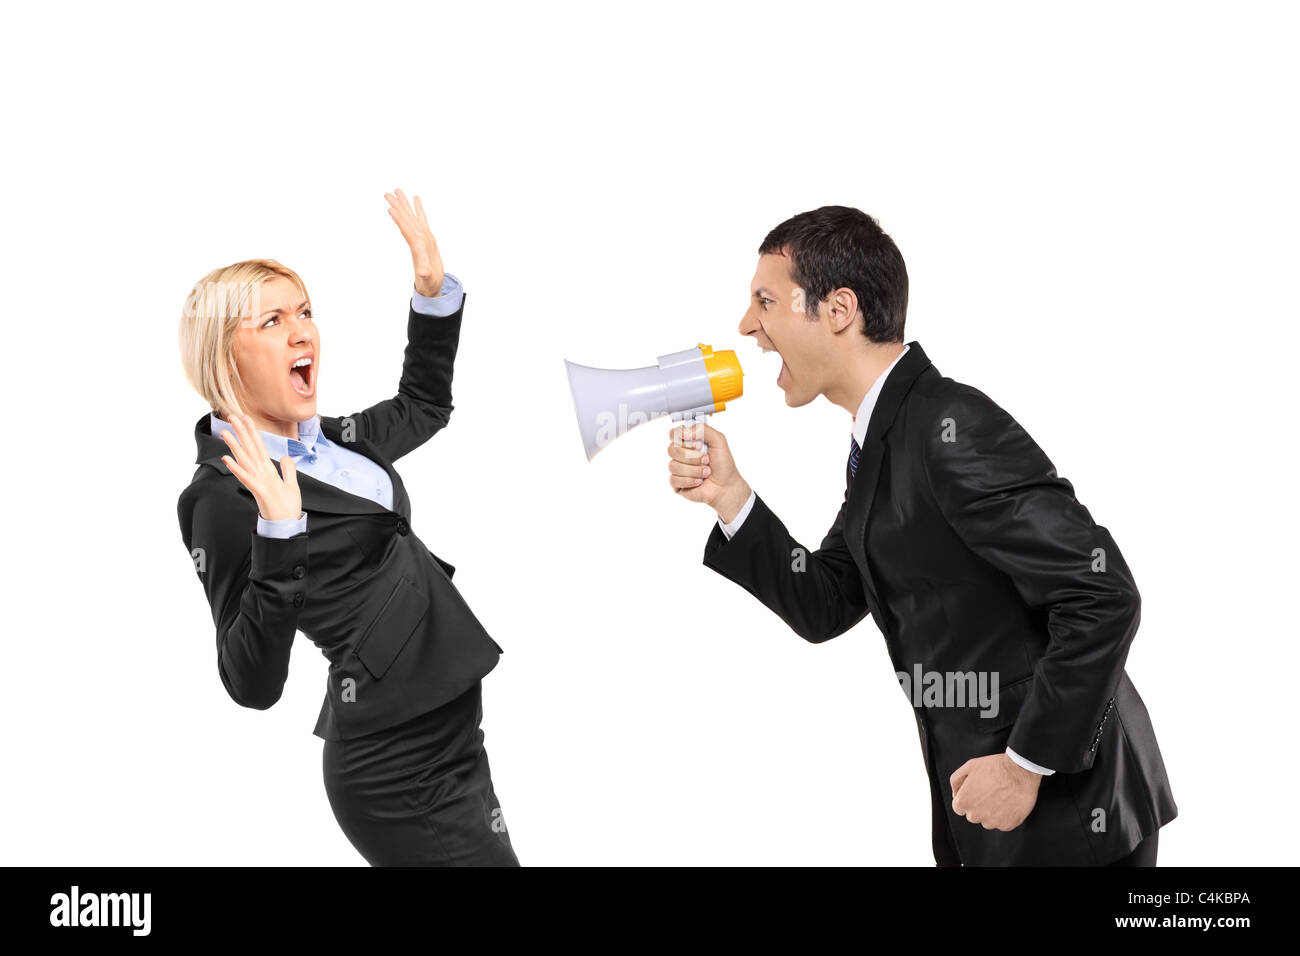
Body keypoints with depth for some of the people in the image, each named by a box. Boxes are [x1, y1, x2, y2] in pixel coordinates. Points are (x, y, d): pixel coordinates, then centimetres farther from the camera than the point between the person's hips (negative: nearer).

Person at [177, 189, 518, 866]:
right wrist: (278, 535, -32)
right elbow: (252, 685, -21)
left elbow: (423, 407, 30)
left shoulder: (327, 443, 10)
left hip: (444, 729, 9)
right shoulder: (223, 497, -15)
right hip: (398, 765, -9)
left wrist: (433, 290, 16)